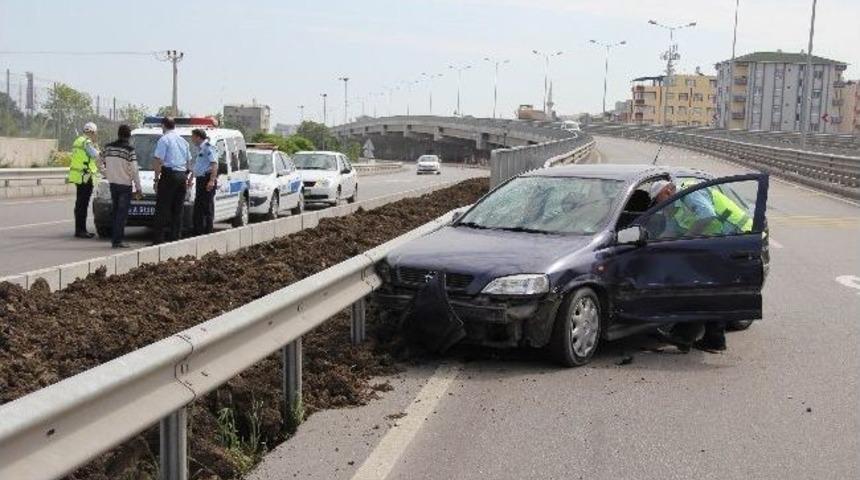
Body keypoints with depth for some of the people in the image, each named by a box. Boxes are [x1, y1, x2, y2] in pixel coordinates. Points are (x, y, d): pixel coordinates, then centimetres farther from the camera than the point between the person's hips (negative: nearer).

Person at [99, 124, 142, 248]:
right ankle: (117, 240, -5)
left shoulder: (108, 147, 3)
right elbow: (134, 170, -13)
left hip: (113, 184, 5)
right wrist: (138, 188, -8)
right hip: (125, 185, -5)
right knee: (122, 214, -2)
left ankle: (114, 239, 17)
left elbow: (102, 164, 9)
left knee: (116, 212, 15)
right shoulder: (129, 150, -13)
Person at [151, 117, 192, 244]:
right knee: (178, 209, 9)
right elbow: (189, 161, 21)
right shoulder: (183, 141, 18)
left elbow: (158, 161, -12)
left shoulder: (164, 140, -5)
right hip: (182, 176, 7)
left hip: (169, 175, -7)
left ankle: (158, 239, -9)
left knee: (162, 209, -6)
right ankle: (175, 237, 8)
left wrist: (156, 178, -8)